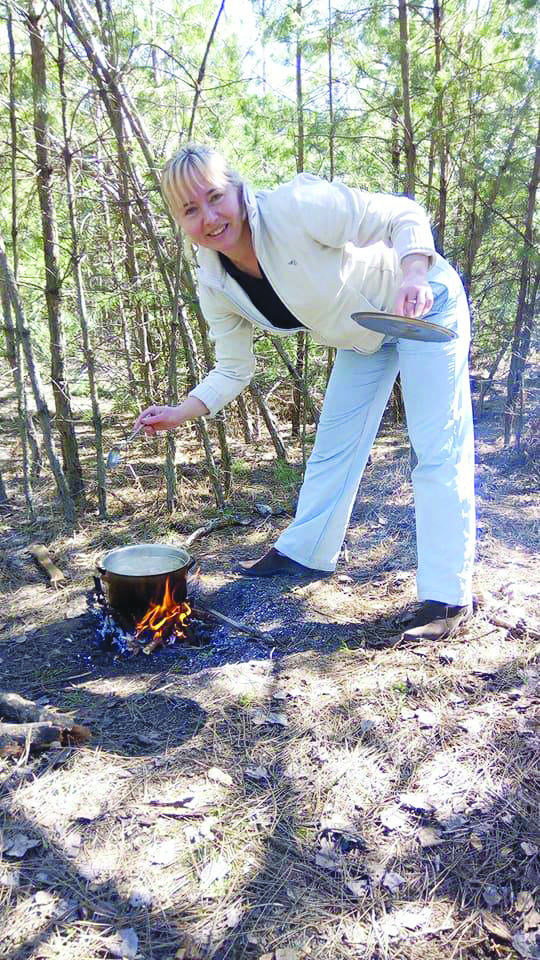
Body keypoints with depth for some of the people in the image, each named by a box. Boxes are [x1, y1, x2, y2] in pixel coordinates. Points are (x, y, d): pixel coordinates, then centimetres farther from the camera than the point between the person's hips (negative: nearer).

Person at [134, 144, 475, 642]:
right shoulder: (215, 288, -12)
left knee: (439, 450, -10)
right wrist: (177, 414, -13)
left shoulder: (298, 206, -31)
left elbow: (405, 215, -23)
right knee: (333, 445, 13)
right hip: (364, 336, 6)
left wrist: (414, 277, -41)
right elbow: (233, 371, -2)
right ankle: (304, 552, 30)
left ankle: (448, 596, -3)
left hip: (426, 306, -6)